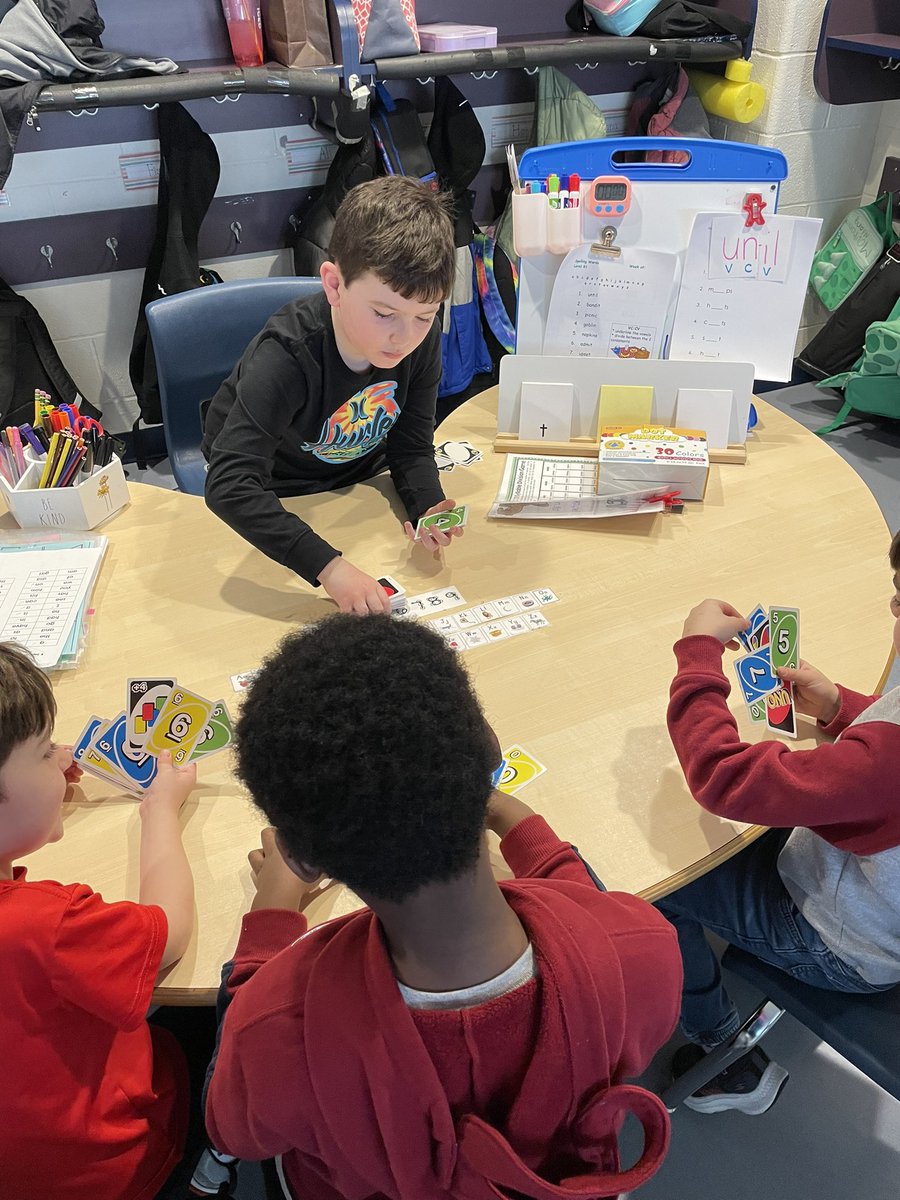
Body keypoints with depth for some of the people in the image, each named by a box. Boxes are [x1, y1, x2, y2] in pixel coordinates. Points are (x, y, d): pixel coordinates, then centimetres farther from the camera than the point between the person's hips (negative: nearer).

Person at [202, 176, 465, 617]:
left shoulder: (422, 338, -19)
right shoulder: (286, 357, -37)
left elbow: (411, 447, -10)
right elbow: (229, 485, -44)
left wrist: (429, 506, -33)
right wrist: (329, 567, -54)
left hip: (356, 477, 5)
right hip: (274, 495, -4)